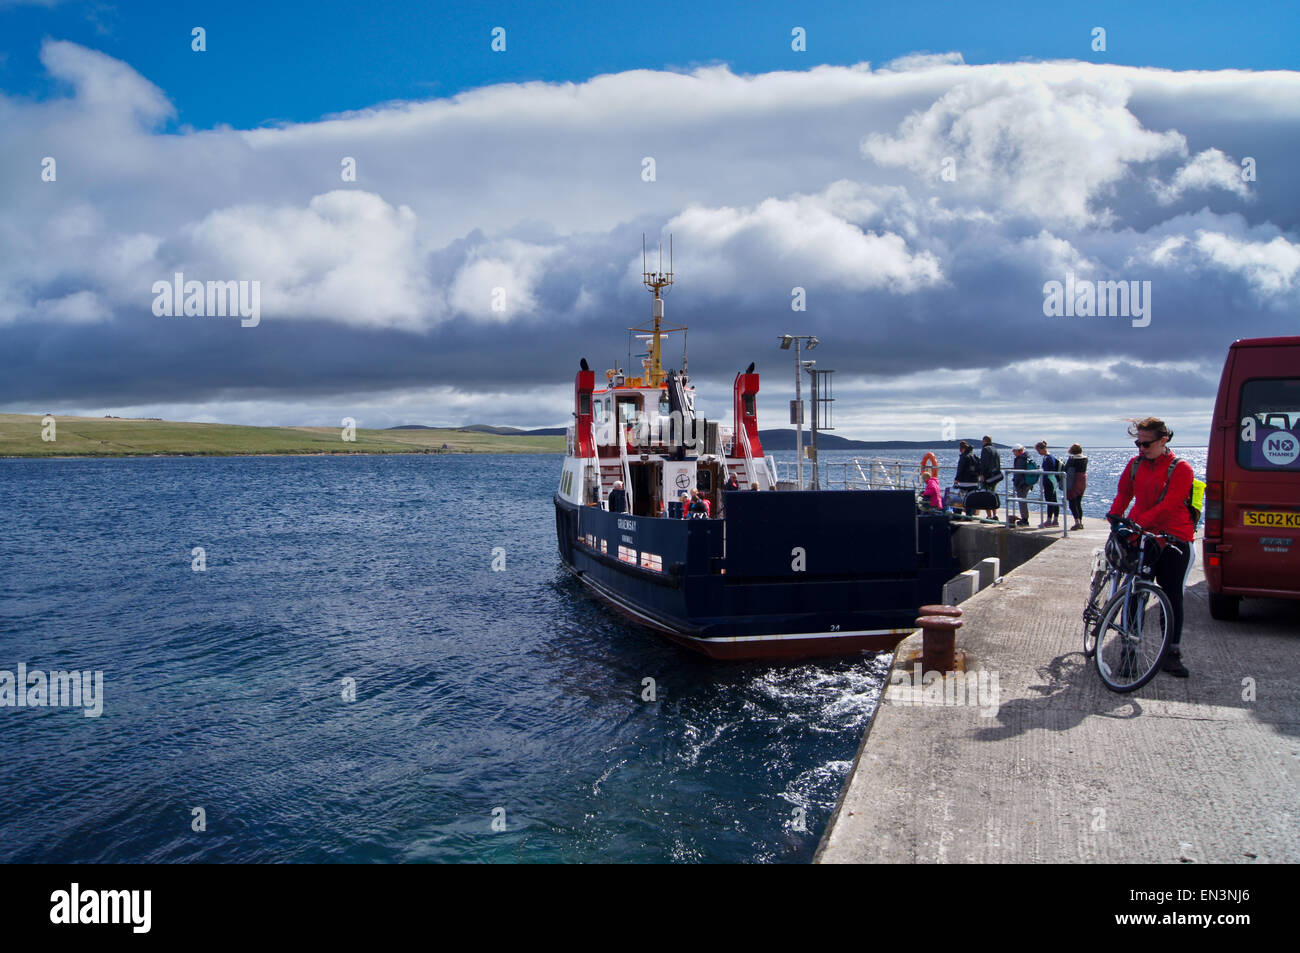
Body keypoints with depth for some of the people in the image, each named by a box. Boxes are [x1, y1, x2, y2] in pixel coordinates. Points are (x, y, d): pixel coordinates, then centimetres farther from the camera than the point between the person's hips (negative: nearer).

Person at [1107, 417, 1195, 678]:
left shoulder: (1180, 468, -7)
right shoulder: (1136, 464, 8)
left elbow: (1169, 505, -17)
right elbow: (1124, 492, 15)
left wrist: (1139, 522, -27)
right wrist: (1115, 515, -4)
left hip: (1173, 541, -3)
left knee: (1172, 597, 3)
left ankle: (1172, 654, 12)